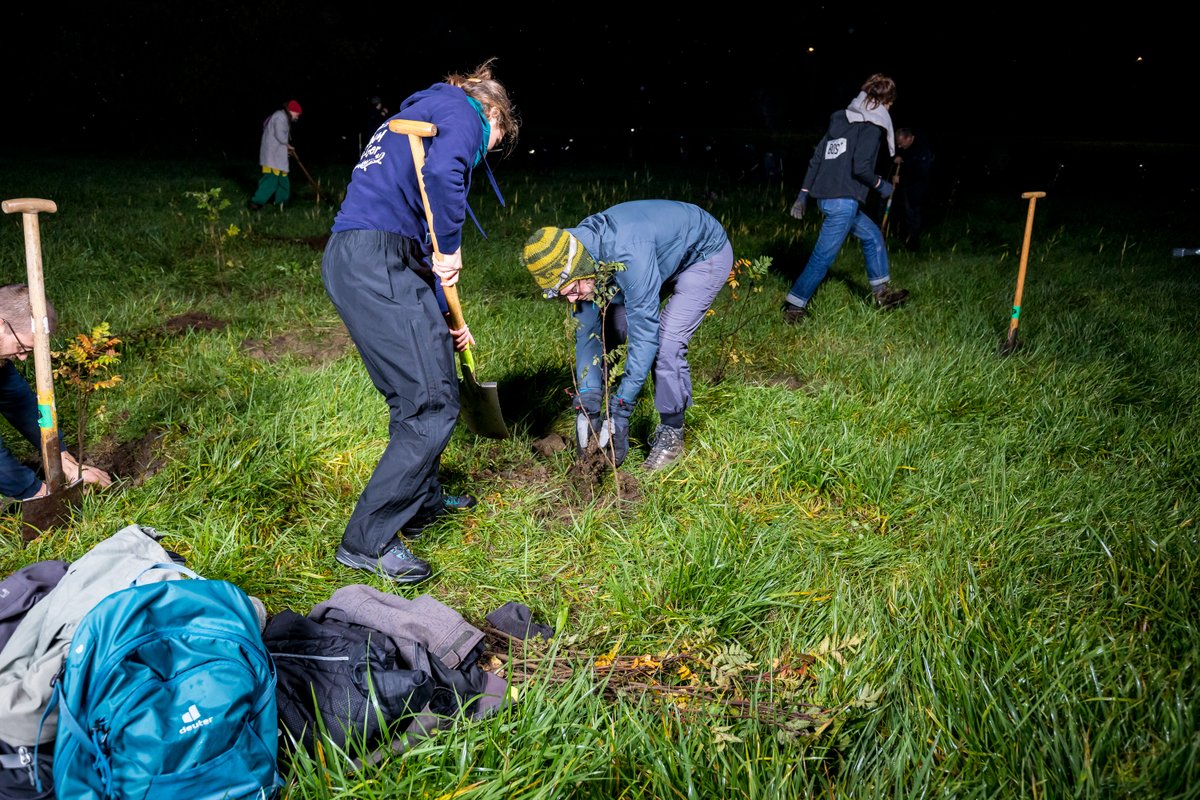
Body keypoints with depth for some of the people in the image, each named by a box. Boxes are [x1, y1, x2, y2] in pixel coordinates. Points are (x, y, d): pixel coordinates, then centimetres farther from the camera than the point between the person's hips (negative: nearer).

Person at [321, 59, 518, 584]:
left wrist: (445, 315, 29)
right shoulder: (463, 111, 5)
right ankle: (366, 541, -2)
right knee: (432, 407, -8)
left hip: (353, 259, 10)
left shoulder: (417, 114, 33)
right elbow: (442, 173, -21)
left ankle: (421, 501, 36)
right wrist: (449, 248, -7)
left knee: (429, 388, 21)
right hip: (377, 266, -10)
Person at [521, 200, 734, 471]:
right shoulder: (574, 258, -18)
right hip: (666, 259, 7)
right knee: (606, 332, -1)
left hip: (706, 253, -7)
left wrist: (621, 410, -35)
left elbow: (644, 334, -39)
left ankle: (671, 433, -4)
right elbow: (587, 334, -12)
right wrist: (586, 407, -19)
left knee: (666, 342, -22)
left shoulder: (627, 254, -42)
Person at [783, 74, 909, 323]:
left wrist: (803, 194, 16)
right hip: (843, 202, -9)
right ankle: (794, 308, 4)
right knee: (822, 257, -2)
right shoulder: (872, 125, -8)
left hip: (825, 197, 9)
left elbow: (816, 159, 13)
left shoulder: (839, 120, 15)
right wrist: (881, 185, -1)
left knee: (873, 236, 23)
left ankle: (882, 293, 29)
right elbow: (861, 167, -19)